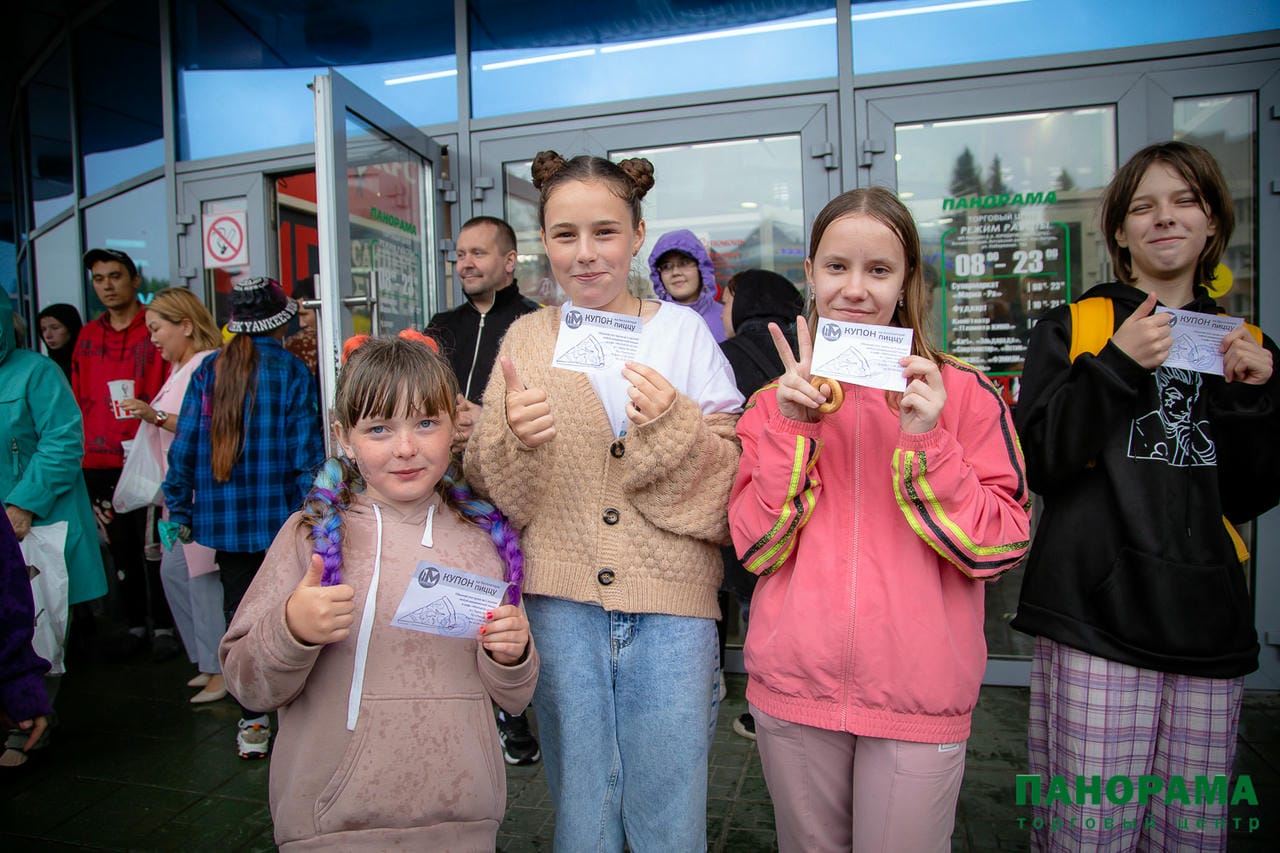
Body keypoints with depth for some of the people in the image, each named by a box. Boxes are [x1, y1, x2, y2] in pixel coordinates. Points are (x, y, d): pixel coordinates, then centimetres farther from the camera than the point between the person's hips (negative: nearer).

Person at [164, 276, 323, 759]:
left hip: (223, 518, 3)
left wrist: (179, 510, 10)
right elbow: (305, 451, -11)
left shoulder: (209, 370, 2)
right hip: (280, 515, -3)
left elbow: (184, 446, 2)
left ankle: (252, 723, 19)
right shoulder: (293, 372, -7)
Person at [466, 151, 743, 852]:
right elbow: (495, 491, 2)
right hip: (561, 599, 1)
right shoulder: (526, 337, 5)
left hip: (670, 600, -1)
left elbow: (732, 476, -3)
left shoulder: (683, 330, 1)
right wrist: (512, 434, -18)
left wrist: (673, 424, -21)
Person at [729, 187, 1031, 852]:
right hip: (794, 689, 2)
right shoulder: (777, 399, 3)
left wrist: (925, 441, -20)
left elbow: (1001, 547, -8)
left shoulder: (963, 392, -3)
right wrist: (793, 430, -15)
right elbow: (755, 549, -5)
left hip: (918, 695, -2)